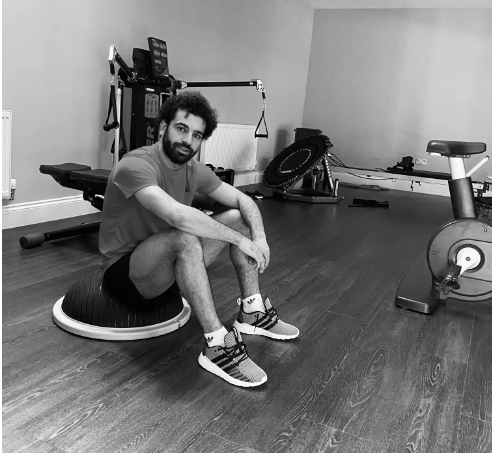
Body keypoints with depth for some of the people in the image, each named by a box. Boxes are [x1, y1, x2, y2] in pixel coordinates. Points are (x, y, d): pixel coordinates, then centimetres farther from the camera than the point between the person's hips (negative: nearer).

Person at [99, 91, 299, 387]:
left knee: (239, 218, -3)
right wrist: (240, 240, -32)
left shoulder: (194, 170, 0)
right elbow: (177, 215, -40)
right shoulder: (135, 165, -24)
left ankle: (252, 313, 1)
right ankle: (218, 347, -33)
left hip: (174, 263, 8)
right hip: (126, 269, -7)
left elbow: (244, 200, 2)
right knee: (184, 237, -38)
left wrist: (259, 236, -19)